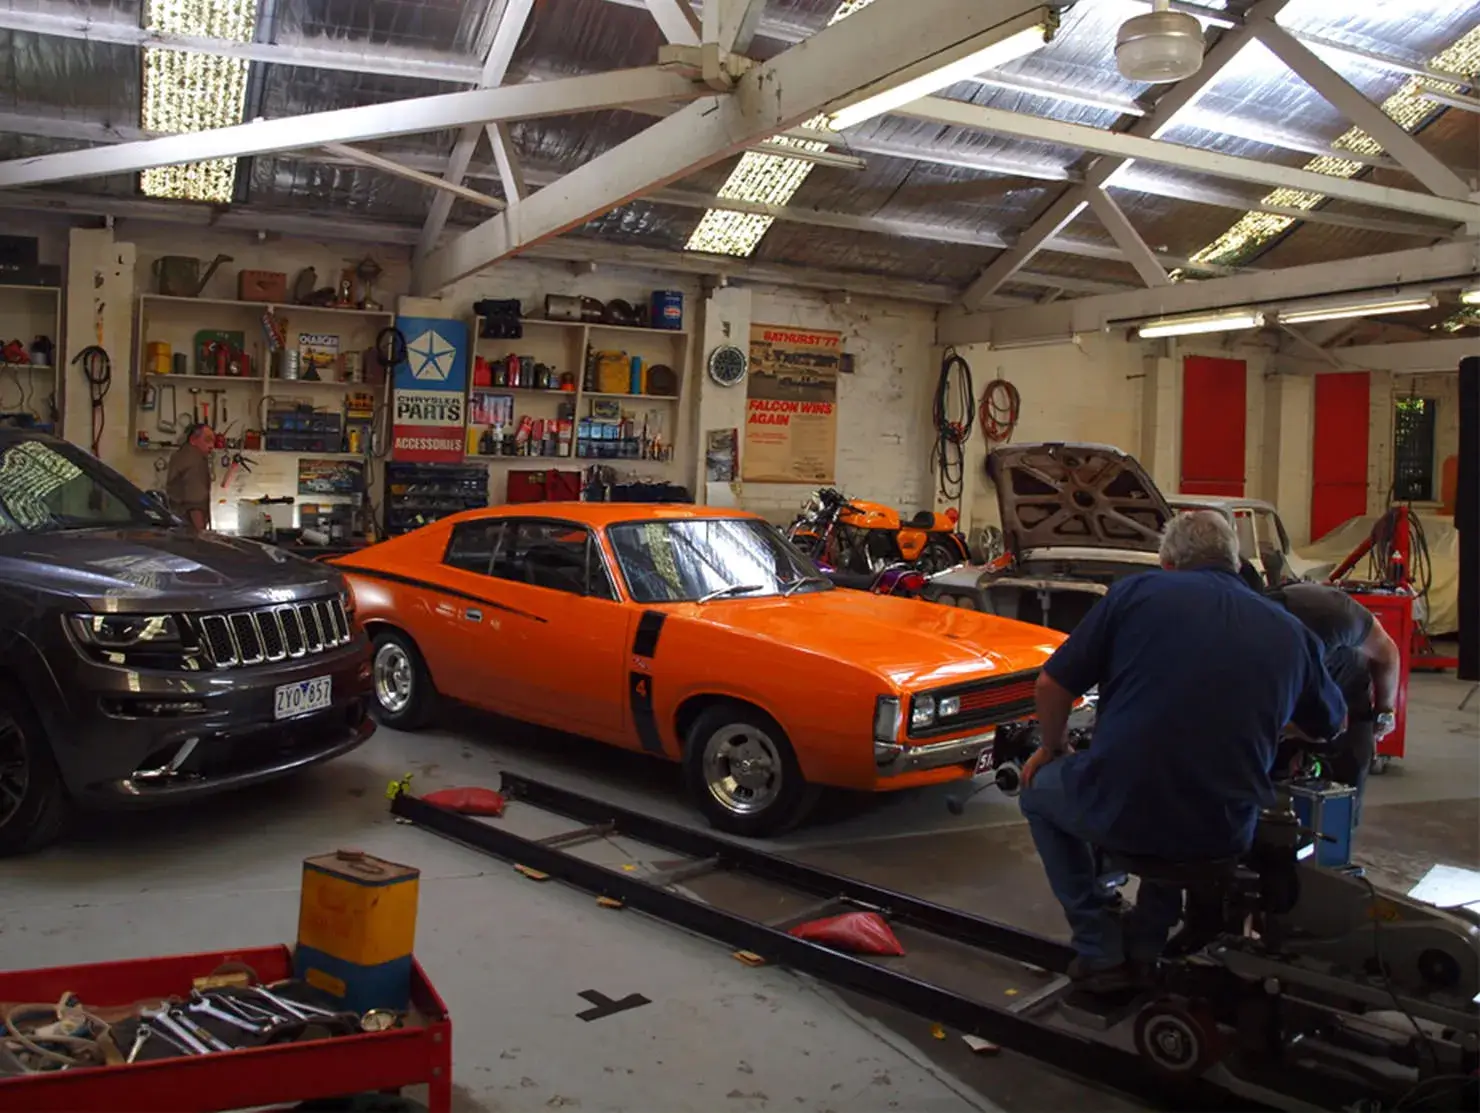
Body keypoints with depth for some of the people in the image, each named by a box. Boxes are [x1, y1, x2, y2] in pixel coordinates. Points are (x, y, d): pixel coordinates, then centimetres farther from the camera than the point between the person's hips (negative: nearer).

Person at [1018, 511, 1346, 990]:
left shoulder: (1138, 592, -1)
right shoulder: (1290, 631, 7)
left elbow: (1052, 684, 0)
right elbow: (1332, 726, 24)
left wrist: (1052, 748, 20)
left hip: (1118, 810, -4)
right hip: (1224, 833, 4)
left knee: (1039, 789, 28)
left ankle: (1100, 948, 19)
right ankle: (1147, 943, 31)